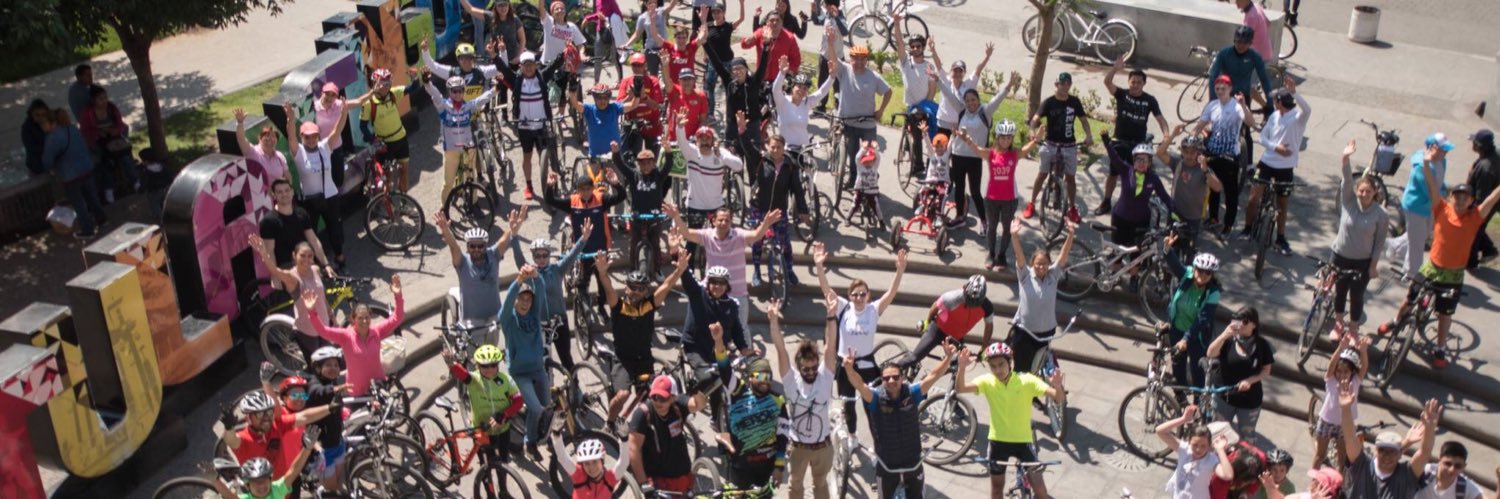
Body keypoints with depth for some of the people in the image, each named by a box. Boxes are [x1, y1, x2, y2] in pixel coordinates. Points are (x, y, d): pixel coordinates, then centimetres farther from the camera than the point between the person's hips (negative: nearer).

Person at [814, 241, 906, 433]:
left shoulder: (874, 309, -11)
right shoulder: (843, 308, -11)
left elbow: (892, 292, -21)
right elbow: (826, 289, -22)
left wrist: (900, 270, -37)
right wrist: (819, 266, -37)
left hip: (867, 365, 0)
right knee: (847, 406, 16)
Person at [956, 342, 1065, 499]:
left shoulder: (1027, 381, -16)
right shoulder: (987, 381, -10)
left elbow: (1059, 398, -24)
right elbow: (961, 388, -24)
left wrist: (1057, 386, -47)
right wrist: (962, 368, -42)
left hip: (1023, 440, -2)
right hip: (998, 441, 2)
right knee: (997, 485, 15)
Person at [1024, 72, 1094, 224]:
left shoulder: (1075, 102, 0)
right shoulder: (1049, 102, -8)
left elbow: (1083, 120, 6)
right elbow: (1035, 119, -17)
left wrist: (1089, 136, -10)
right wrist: (1033, 132, -37)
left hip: (1069, 145, 2)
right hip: (1051, 144, -2)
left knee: (1070, 177, 6)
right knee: (1042, 174, 1)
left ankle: (1072, 208, 20)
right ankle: (1031, 204, 14)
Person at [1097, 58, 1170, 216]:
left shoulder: (1150, 100, -4)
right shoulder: (1122, 94, -6)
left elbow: (1160, 118, -8)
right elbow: (1107, 82, -21)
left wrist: (1167, 135, -25)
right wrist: (1115, 68, -37)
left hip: (1138, 143, 0)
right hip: (1119, 142, 0)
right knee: (1113, 173, 9)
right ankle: (1105, 202, 21)